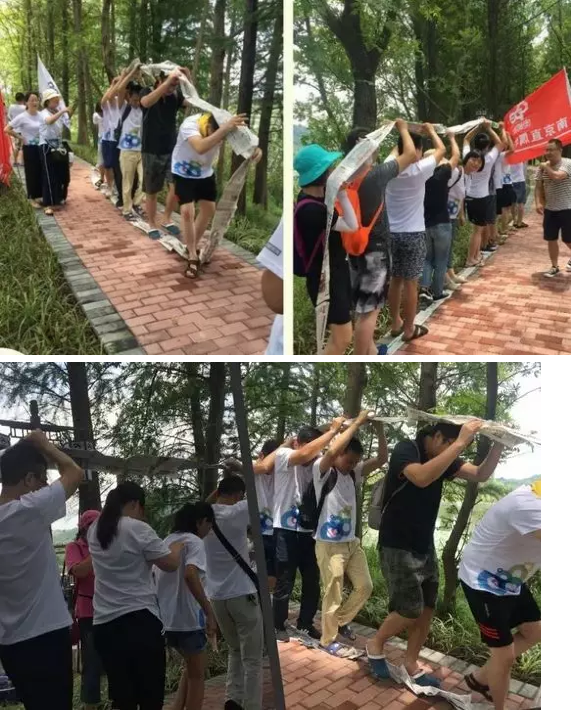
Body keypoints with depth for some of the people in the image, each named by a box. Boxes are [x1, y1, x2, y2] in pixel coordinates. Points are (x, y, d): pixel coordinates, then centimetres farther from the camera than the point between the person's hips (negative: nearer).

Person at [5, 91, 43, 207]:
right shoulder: (22, 117, -12)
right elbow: (7, 129, -13)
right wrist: (20, 138, -10)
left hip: (41, 147, 5)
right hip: (29, 148, -5)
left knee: (42, 172, 9)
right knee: (31, 173, 2)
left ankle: (40, 196, 21)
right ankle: (33, 198, 12)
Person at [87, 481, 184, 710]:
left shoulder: (94, 532, 9)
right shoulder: (138, 529, -11)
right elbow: (171, 564, -7)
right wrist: (177, 546, 13)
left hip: (104, 625, 6)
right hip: (140, 621, -6)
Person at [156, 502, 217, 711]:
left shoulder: (168, 541, 12)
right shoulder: (194, 541, -13)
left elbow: (157, 577, 17)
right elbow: (190, 575, -31)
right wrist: (209, 612, -29)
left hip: (166, 618, 8)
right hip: (188, 618, -8)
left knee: (190, 668, 26)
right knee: (197, 675, 10)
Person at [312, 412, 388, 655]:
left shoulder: (353, 472, 6)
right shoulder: (322, 470, -13)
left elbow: (382, 459, 2)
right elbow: (332, 451, -34)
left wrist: (379, 430, -12)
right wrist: (357, 423, -29)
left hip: (352, 542, 7)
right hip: (329, 545, -7)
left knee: (364, 586, 14)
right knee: (333, 595, 2)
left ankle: (341, 622, 34)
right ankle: (328, 640, 21)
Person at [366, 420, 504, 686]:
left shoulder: (442, 457, 2)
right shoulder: (406, 449, -20)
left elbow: (481, 475, -2)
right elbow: (421, 477, -40)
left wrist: (498, 444, -18)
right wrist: (459, 443, -41)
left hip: (425, 547, 8)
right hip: (398, 547, -8)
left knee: (427, 609, 8)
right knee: (411, 609, -6)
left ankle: (411, 666, 22)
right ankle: (375, 645, 18)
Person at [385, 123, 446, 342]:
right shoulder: (419, 170, -15)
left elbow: (395, 150, 23)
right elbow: (441, 150, 2)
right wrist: (431, 131, 18)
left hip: (391, 233, 5)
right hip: (413, 234, -5)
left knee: (395, 279, 15)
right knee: (410, 283, 3)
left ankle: (395, 323, 26)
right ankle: (409, 329, 12)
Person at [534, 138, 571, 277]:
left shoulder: (568, 163, -14)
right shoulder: (542, 167, 3)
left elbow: (556, 176, -31)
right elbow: (538, 187, 6)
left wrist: (546, 167, -14)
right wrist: (538, 203, -9)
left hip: (567, 209, -5)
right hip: (549, 210, 5)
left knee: (568, 240, 3)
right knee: (551, 239, 7)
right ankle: (554, 267, 20)